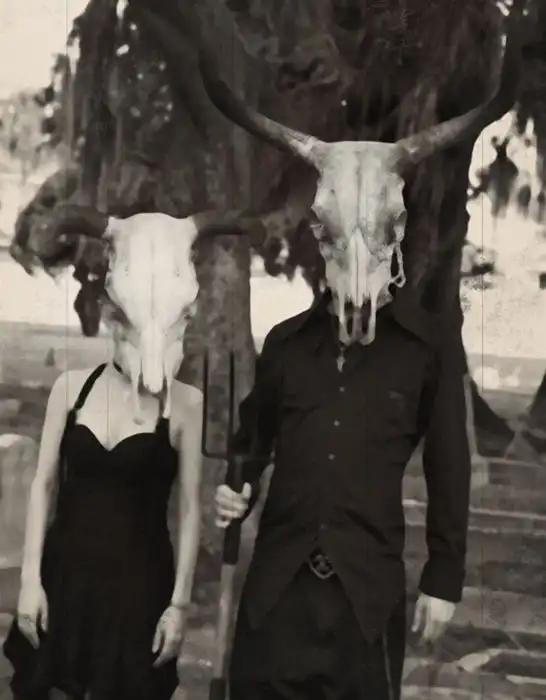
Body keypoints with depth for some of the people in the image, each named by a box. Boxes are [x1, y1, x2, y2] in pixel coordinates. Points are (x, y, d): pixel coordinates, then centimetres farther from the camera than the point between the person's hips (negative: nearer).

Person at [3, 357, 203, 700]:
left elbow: (190, 508, -4)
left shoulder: (185, 402, -7)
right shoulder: (71, 386, -1)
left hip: (138, 579, -2)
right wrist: (31, 578, -2)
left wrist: (180, 602, -5)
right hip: (65, 571, 2)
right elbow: (44, 484, 3)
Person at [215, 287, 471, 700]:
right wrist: (239, 489, -3)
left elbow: (449, 465, 2)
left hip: (367, 583, -2)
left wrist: (444, 577, 2)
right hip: (278, 576, 2)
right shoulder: (287, 340, 8)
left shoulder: (430, 339, -1)